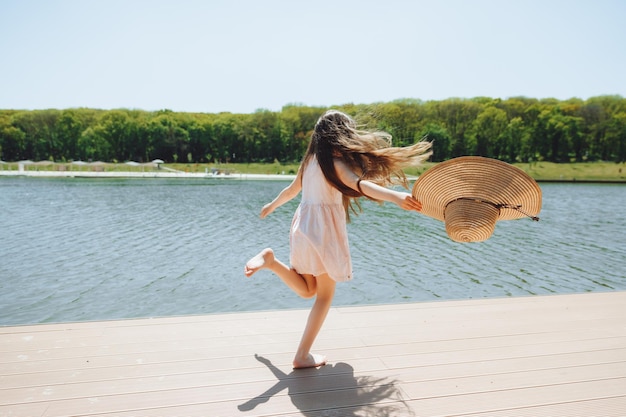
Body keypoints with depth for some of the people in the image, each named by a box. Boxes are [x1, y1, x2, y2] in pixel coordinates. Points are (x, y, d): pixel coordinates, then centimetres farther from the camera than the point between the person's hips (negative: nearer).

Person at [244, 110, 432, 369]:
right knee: (325, 295, 8)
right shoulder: (335, 161, -11)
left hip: (303, 228, 7)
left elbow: (291, 190, 26)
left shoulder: (310, 160, 12)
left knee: (307, 290, 19)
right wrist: (395, 196, -44)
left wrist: (272, 206, 44)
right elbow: (360, 184, -30)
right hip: (323, 230, -7)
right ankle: (303, 356, 10)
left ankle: (270, 260, -2)